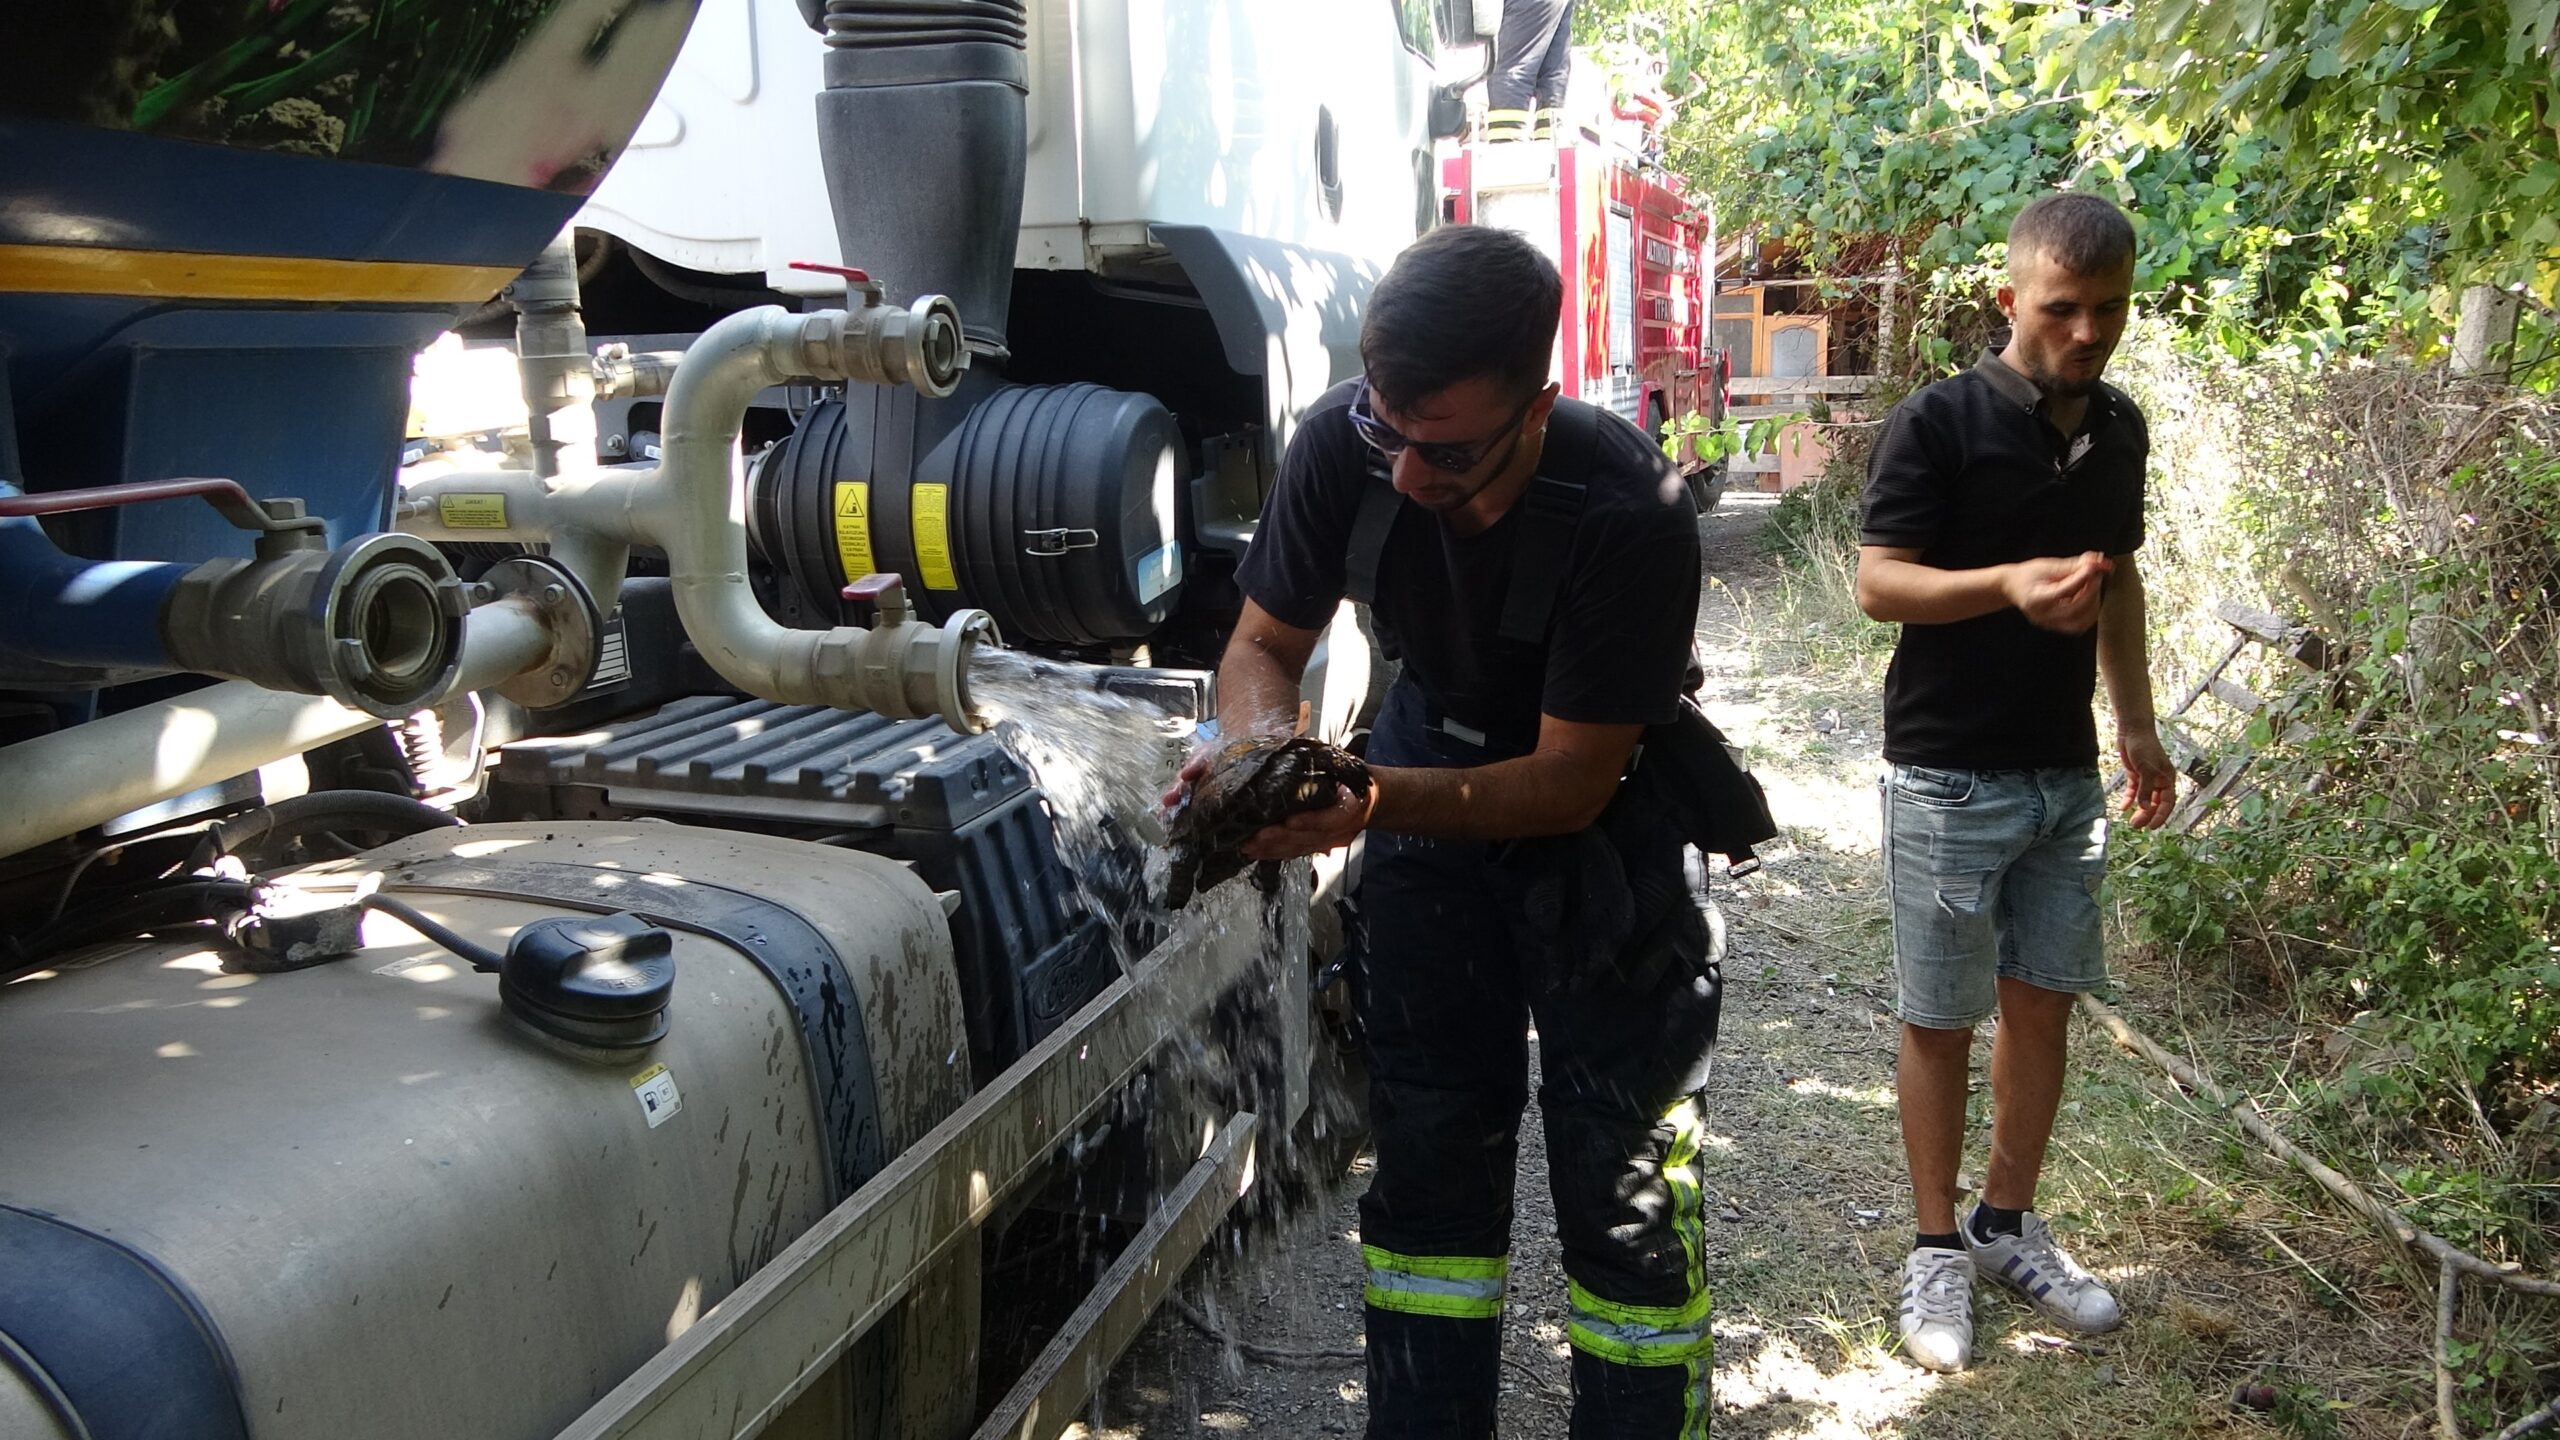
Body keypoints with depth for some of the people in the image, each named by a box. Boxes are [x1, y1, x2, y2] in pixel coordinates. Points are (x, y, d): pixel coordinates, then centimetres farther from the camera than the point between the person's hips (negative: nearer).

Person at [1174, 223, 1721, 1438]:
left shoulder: (1631, 515, -33)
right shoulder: (1342, 442, -22)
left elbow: (1571, 780, -26)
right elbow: (1264, 646, -9)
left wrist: (1378, 801, -41)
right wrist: (1267, 749, -32)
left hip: (1596, 809, -3)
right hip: (1433, 769, 4)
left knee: (1626, 1183, -1)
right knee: (1428, 1155, 11)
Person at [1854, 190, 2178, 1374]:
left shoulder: (2118, 430, 7)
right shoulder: (1938, 424, -13)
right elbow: (1877, 582, -15)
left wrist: (2137, 725, 15)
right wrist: (2007, 584, -31)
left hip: (2066, 774, 6)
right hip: (1949, 775, -6)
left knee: (2043, 1002, 13)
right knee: (1941, 1019, 4)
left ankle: (2010, 1225, 29)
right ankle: (1938, 1249, 19)